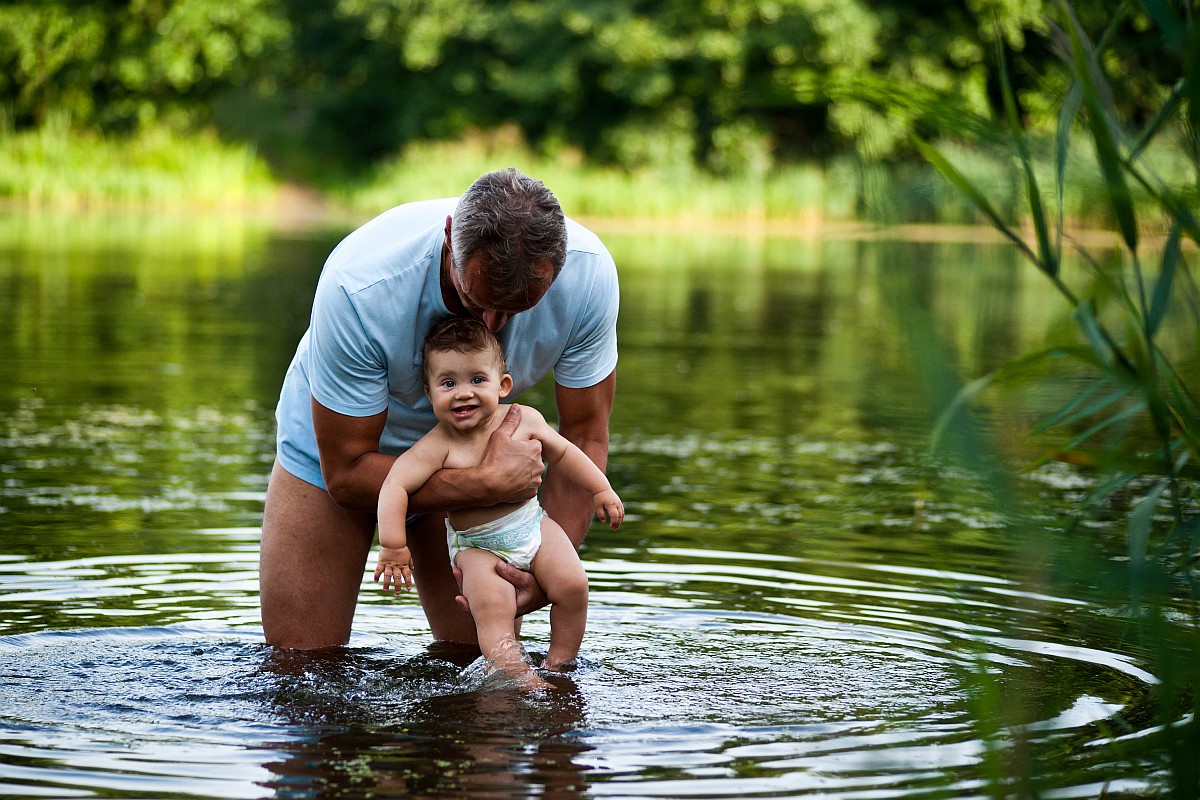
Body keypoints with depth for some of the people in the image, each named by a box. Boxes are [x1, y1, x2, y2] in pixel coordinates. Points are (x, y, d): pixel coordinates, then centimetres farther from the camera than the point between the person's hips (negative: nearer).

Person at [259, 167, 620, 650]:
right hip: (333, 444, -2)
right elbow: (345, 474, -30)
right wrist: (489, 483, -38)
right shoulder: (358, 287, -39)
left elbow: (584, 434, -18)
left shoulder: (587, 271, -30)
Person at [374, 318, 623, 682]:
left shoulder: (524, 420, -8)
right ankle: (515, 672, -27)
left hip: (533, 526, 4)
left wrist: (601, 490, 13)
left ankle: (559, 661, 5)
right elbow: (395, 486, -25)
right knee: (491, 603, -27)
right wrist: (393, 546, -30)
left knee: (572, 584, -13)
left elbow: (562, 453, 9)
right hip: (478, 545, -3)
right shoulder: (439, 446, -20)